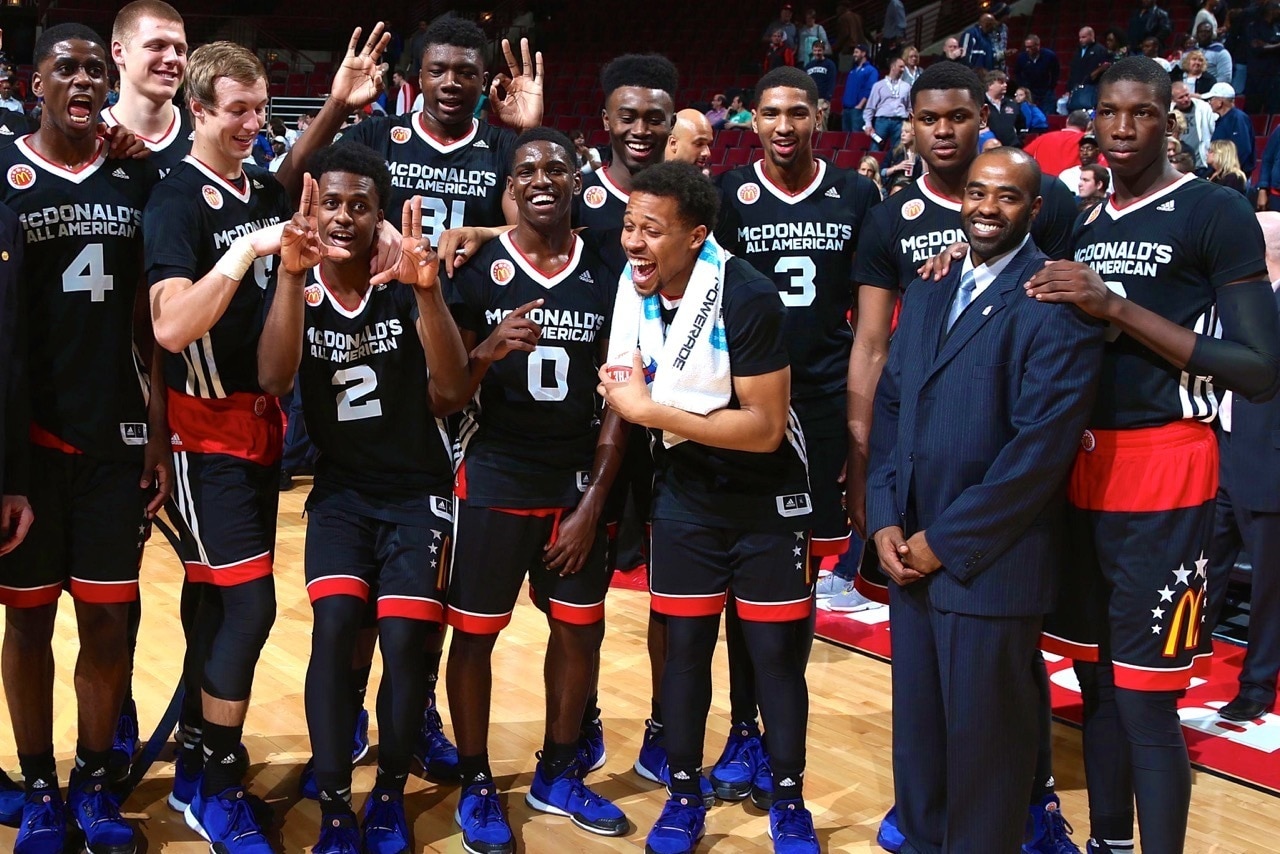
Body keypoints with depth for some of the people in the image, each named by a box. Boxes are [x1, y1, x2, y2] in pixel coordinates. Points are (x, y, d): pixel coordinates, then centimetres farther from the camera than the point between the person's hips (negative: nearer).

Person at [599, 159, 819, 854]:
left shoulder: (746, 298, -24)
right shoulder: (633, 287, -7)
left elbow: (765, 428, -27)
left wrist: (651, 411, -27)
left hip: (766, 500, -4)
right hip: (684, 496, 4)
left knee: (776, 650, 3)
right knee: (685, 644, 9)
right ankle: (684, 795, 24)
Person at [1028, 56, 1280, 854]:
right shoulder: (1082, 223, 13)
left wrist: (1119, 308, -19)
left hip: (1163, 475, -7)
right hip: (1082, 470, 7)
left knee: (1146, 695, -4)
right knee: (1097, 678, 15)